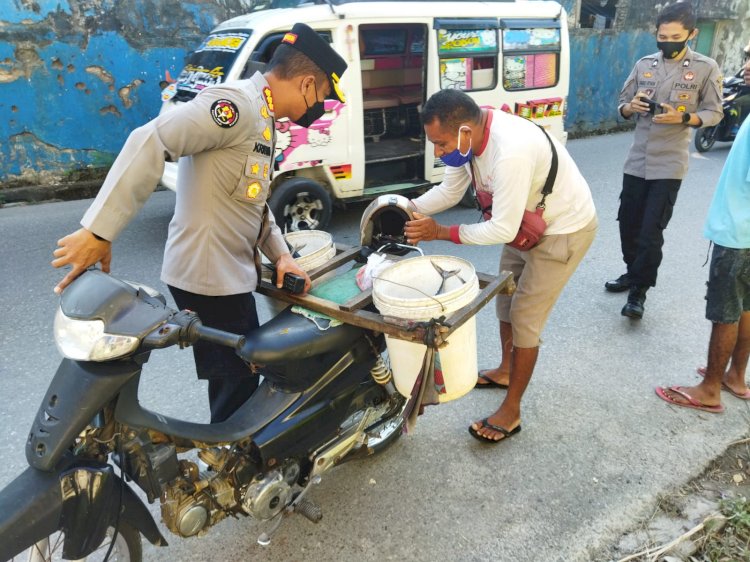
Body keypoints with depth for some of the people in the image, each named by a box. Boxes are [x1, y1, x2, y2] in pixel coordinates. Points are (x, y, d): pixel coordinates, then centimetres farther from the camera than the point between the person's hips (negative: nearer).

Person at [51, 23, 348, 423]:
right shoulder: (238, 104, -18)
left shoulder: (262, 118, 15)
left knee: (245, 376, 22)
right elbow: (150, 143, -28)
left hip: (232, 274, 10)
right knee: (235, 387, 2)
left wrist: (280, 253, 6)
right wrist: (99, 230, -31)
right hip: (208, 276, -10)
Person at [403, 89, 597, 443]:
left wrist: (440, 232, -29)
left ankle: (511, 411, 10)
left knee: (525, 317, -5)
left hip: (565, 230, -9)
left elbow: (503, 230, -34)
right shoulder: (469, 135, -13)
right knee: (506, 298, 19)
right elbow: (450, 190, -2)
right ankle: (505, 371, 42)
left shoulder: (511, 152, -40)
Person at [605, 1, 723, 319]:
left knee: (651, 230, -5)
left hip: (669, 164, -4)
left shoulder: (705, 68, -3)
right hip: (637, 160, 4)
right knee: (628, 223, 12)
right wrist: (630, 107, -13)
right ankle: (633, 272, 32)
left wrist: (682, 118, -19)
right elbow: (622, 104, 11)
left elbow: (714, 113, -1)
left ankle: (639, 290, 6)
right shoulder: (644, 64, 6)